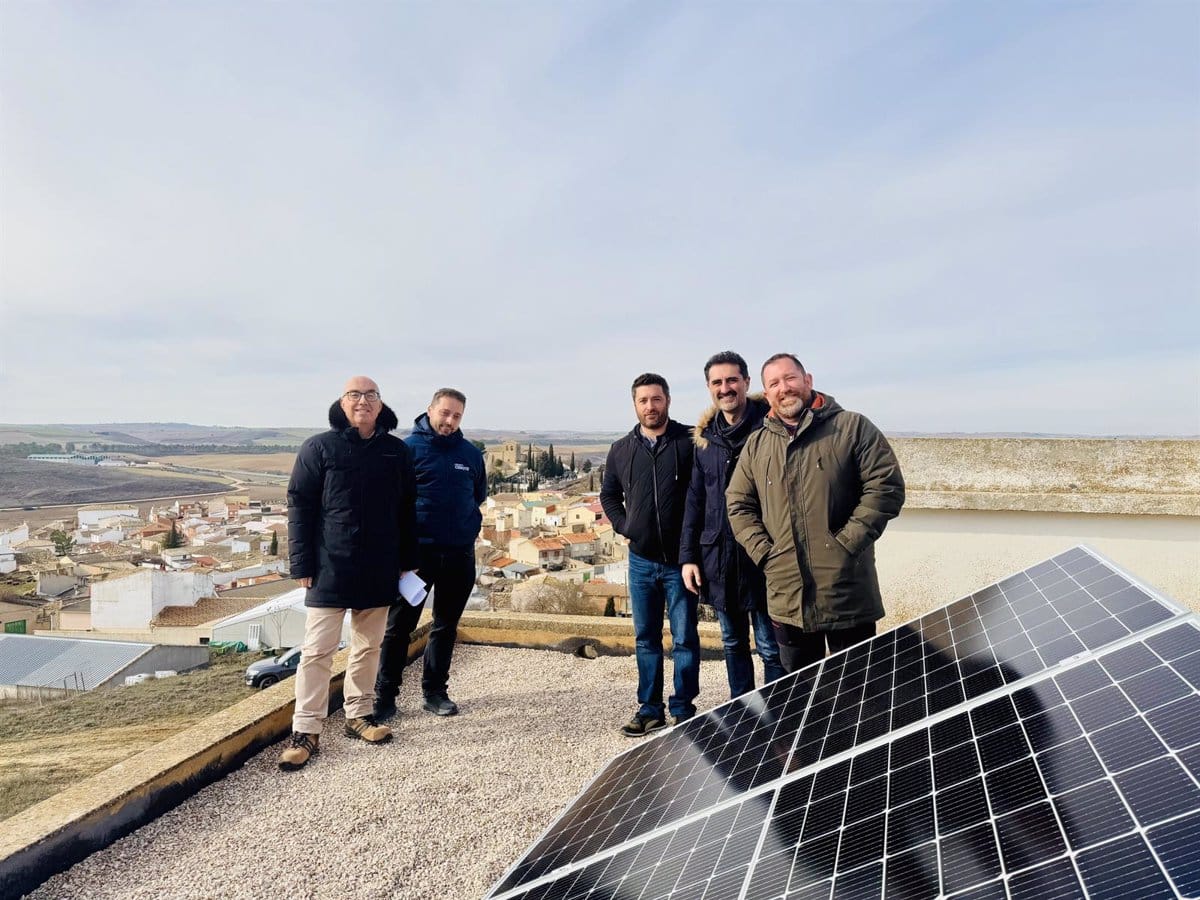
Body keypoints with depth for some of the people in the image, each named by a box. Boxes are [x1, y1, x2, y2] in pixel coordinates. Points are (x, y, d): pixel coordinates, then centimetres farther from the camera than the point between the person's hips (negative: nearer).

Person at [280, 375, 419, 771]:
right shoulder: (319, 447, -4)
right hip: (330, 568, -3)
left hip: (379, 570, 4)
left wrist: (407, 561, 9)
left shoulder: (396, 451, 6)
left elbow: (406, 510, 10)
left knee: (368, 646, 14)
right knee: (317, 650, 1)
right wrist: (302, 564, -8)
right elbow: (299, 506, -4)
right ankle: (306, 730, 12)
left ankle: (359, 715, 30)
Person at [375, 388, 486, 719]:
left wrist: (466, 524, 11)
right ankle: (385, 694, 17)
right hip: (417, 551, -4)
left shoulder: (471, 453, 7)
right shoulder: (409, 448, -5)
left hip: (460, 553, 4)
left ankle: (435, 691, 26)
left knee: (446, 626, 13)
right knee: (399, 625, 4)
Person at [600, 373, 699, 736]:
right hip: (641, 560, 4)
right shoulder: (621, 450, 6)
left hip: (680, 559, -4)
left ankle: (683, 710, 19)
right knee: (646, 639, 13)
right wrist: (624, 526, 6)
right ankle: (649, 709, 25)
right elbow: (608, 494, 20)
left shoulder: (690, 441, -7)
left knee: (684, 639, 5)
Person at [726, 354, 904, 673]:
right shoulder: (756, 444, 10)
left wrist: (847, 542, -13)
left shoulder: (853, 427, -1)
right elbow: (739, 504, 12)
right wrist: (764, 552, -1)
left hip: (848, 597, -3)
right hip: (787, 602, 4)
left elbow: (886, 486, -8)